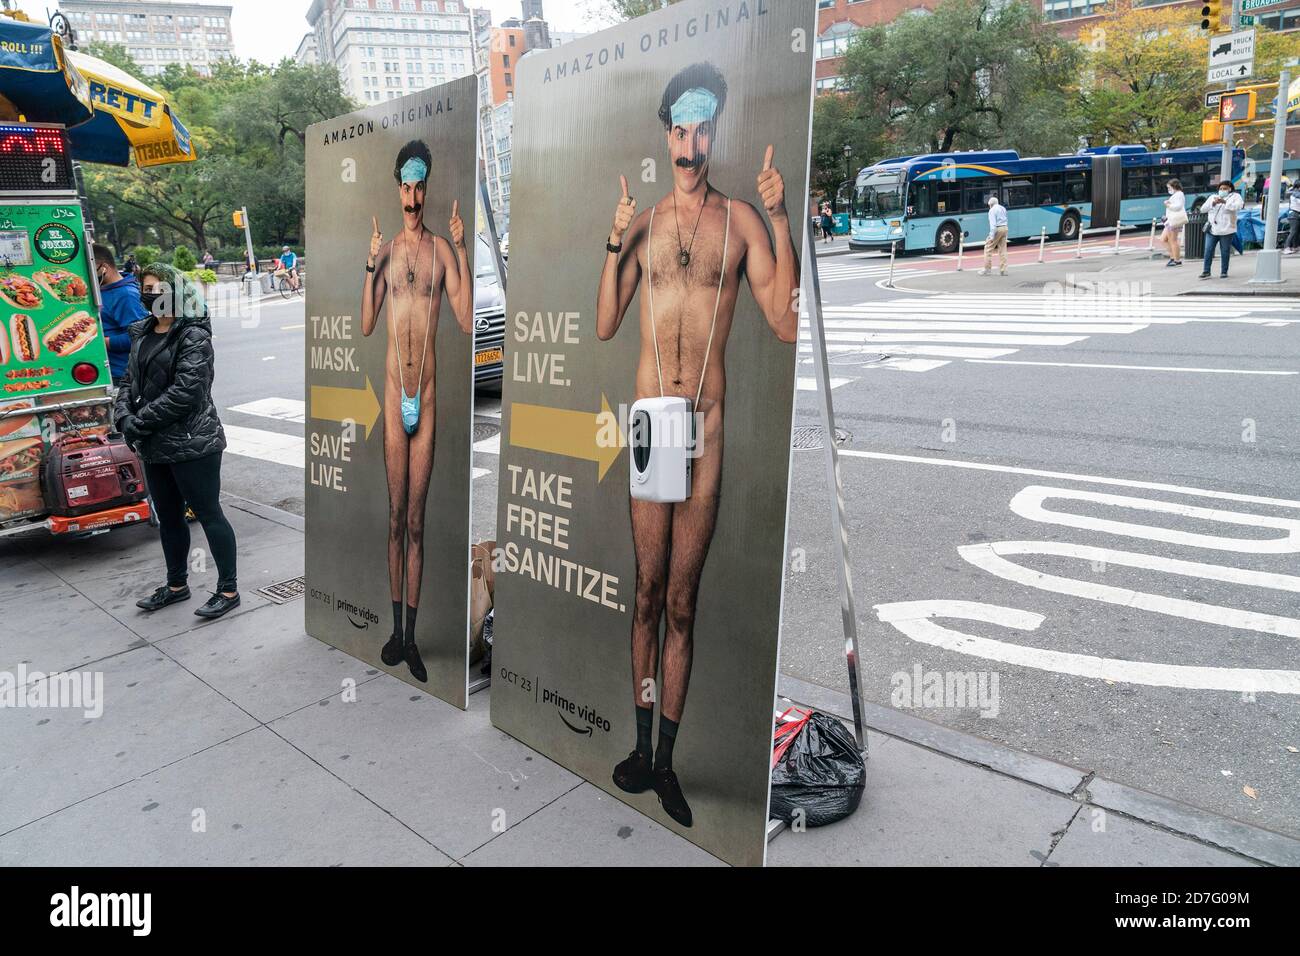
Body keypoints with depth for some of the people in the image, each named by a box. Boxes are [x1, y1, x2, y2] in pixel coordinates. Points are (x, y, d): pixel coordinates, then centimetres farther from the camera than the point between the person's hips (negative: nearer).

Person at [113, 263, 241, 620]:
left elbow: (185, 391, -21)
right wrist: (124, 416, -4)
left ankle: (228, 590, 9)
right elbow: (130, 380, 15)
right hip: (155, 446, 8)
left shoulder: (193, 336, -12)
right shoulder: (143, 333, 12)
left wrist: (140, 422, -16)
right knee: (168, 517, 18)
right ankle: (176, 585, 33)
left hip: (192, 444, -8)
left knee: (208, 514, -1)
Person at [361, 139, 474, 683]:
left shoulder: (442, 249, 3)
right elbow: (365, 325, 2)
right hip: (393, 391, 1)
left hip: (427, 394, -1)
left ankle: (413, 636, 14)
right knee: (395, 516, 7)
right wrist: (370, 265, -9)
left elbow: (467, 322, -8)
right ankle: (395, 629, 19)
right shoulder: (386, 249, 7)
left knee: (416, 521, 4)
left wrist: (462, 249, -12)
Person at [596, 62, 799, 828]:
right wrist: (615, 245, -5)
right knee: (649, 593, 8)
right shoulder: (643, 223, 10)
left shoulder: (740, 220, 3)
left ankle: (668, 759, 20)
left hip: (708, 423, -1)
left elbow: (788, 325, -7)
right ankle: (643, 747, 23)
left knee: (683, 602, 7)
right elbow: (605, 326, 6)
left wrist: (781, 220, -13)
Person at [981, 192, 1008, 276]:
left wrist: (992, 235, -20)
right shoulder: (1003, 208, 16)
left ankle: (987, 269, 0)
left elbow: (993, 223, -17)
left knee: (988, 248, 1)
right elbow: (1005, 219, 17)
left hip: (997, 229, -8)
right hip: (1004, 228, 8)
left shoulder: (992, 210, -9)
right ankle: (1003, 270, 10)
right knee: (1002, 249, 10)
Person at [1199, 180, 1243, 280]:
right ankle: (1206, 271, 2)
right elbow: (1203, 208, 5)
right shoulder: (1213, 197, 16)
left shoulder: (1235, 197, 5)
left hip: (1226, 230, -3)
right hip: (1212, 229, 3)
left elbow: (1238, 207, -14)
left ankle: (1224, 272, 6)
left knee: (1225, 252, 0)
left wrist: (1224, 202, -24)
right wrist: (1213, 203, -12)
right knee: (1208, 251, -3)